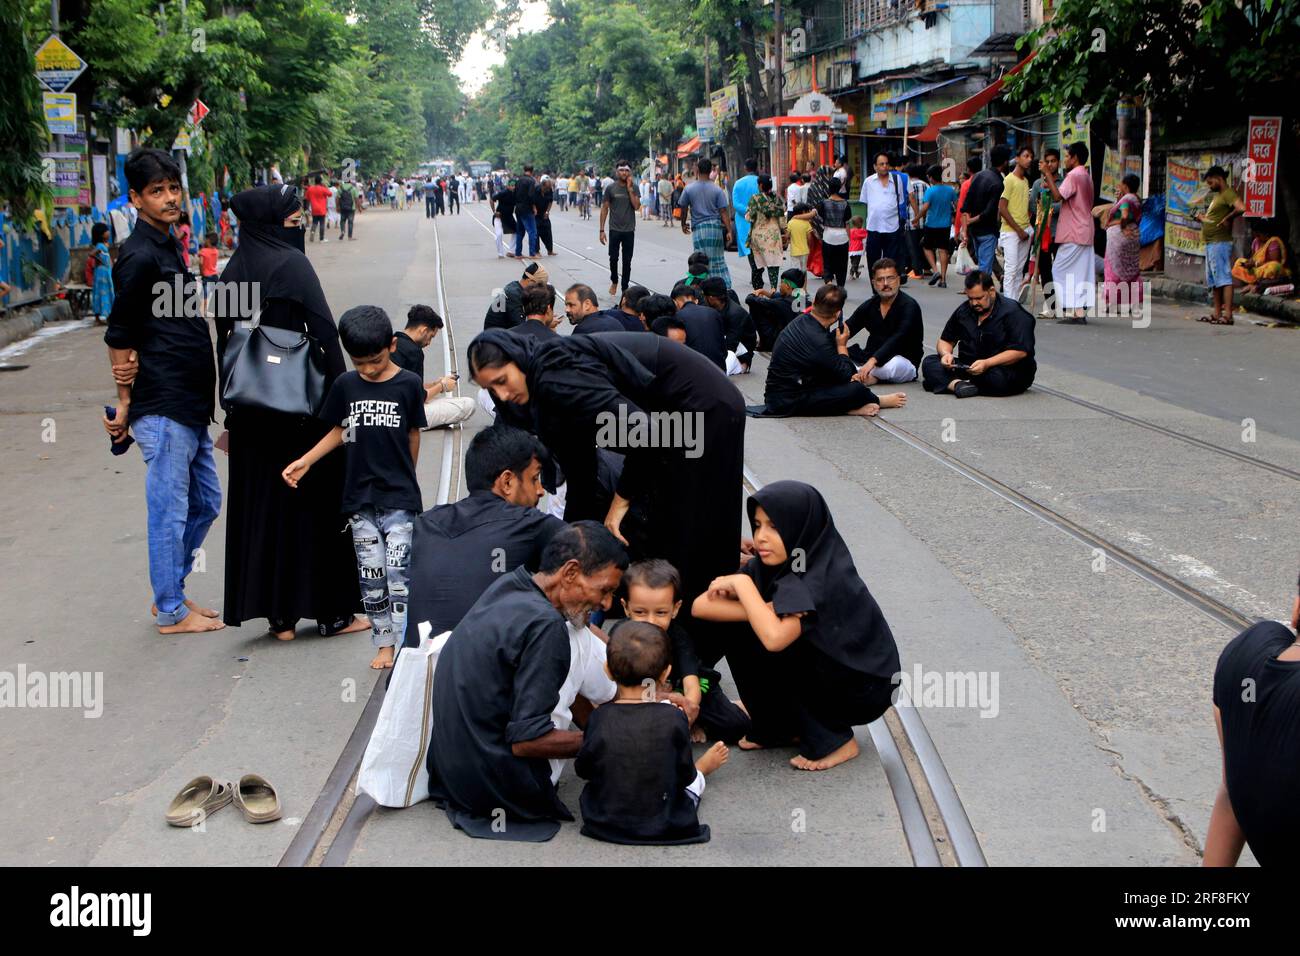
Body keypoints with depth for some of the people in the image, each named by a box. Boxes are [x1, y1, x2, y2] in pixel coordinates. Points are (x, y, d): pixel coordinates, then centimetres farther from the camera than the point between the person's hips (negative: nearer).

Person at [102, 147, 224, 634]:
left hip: (190, 405, 10)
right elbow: (119, 338, -14)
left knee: (205, 502, 17)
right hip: (163, 409, -10)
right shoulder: (139, 255, -14)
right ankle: (171, 612, 11)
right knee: (170, 510, 0)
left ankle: (172, 592, 29)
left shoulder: (166, 246, 16)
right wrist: (125, 405, -11)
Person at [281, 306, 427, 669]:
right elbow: (339, 431, 12)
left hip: (399, 499, -3)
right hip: (360, 499, 3)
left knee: (398, 573, -7)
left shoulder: (408, 384, -4)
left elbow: (413, 434, 5)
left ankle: (404, 646, -3)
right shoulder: (345, 385, 2)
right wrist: (305, 461, 3)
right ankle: (384, 643, 16)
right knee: (371, 575, 6)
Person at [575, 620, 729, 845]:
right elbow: (684, 776, -8)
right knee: (695, 779, 28)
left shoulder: (599, 718, -15)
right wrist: (704, 765, 15)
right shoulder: (673, 719, -19)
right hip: (665, 827, -1)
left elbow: (583, 770, -4)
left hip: (604, 824, 1)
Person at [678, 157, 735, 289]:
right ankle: (726, 287, 9)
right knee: (719, 260, 10)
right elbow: (724, 211, -4)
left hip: (699, 228, -1)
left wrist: (683, 225, 24)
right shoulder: (717, 189, -1)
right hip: (716, 227, 1)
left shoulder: (689, 189, -1)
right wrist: (729, 230, -3)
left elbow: (683, 209, 8)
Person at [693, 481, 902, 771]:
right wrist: (766, 612, -23)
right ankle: (780, 729, 10)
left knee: (769, 644, -23)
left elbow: (774, 637, -42)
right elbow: (701, 606, -11)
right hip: (826, 672, 7)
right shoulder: (770, 564, -6)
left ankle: (833, 741, -7)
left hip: (865, 690, -7)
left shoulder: (824, 576, -27)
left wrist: (742, 583, -28)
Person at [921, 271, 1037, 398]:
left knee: (998, 378, -41)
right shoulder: (963, 311, 9)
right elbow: (945, 340, 17)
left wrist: (987, 363, -29)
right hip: (968, 366, 5)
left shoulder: (1013, 312, -10)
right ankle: (956, 384, -41)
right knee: (928, 362, -14)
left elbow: (1020, 351, -19)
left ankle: (944, 382, -29)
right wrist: (946, 354, -9)